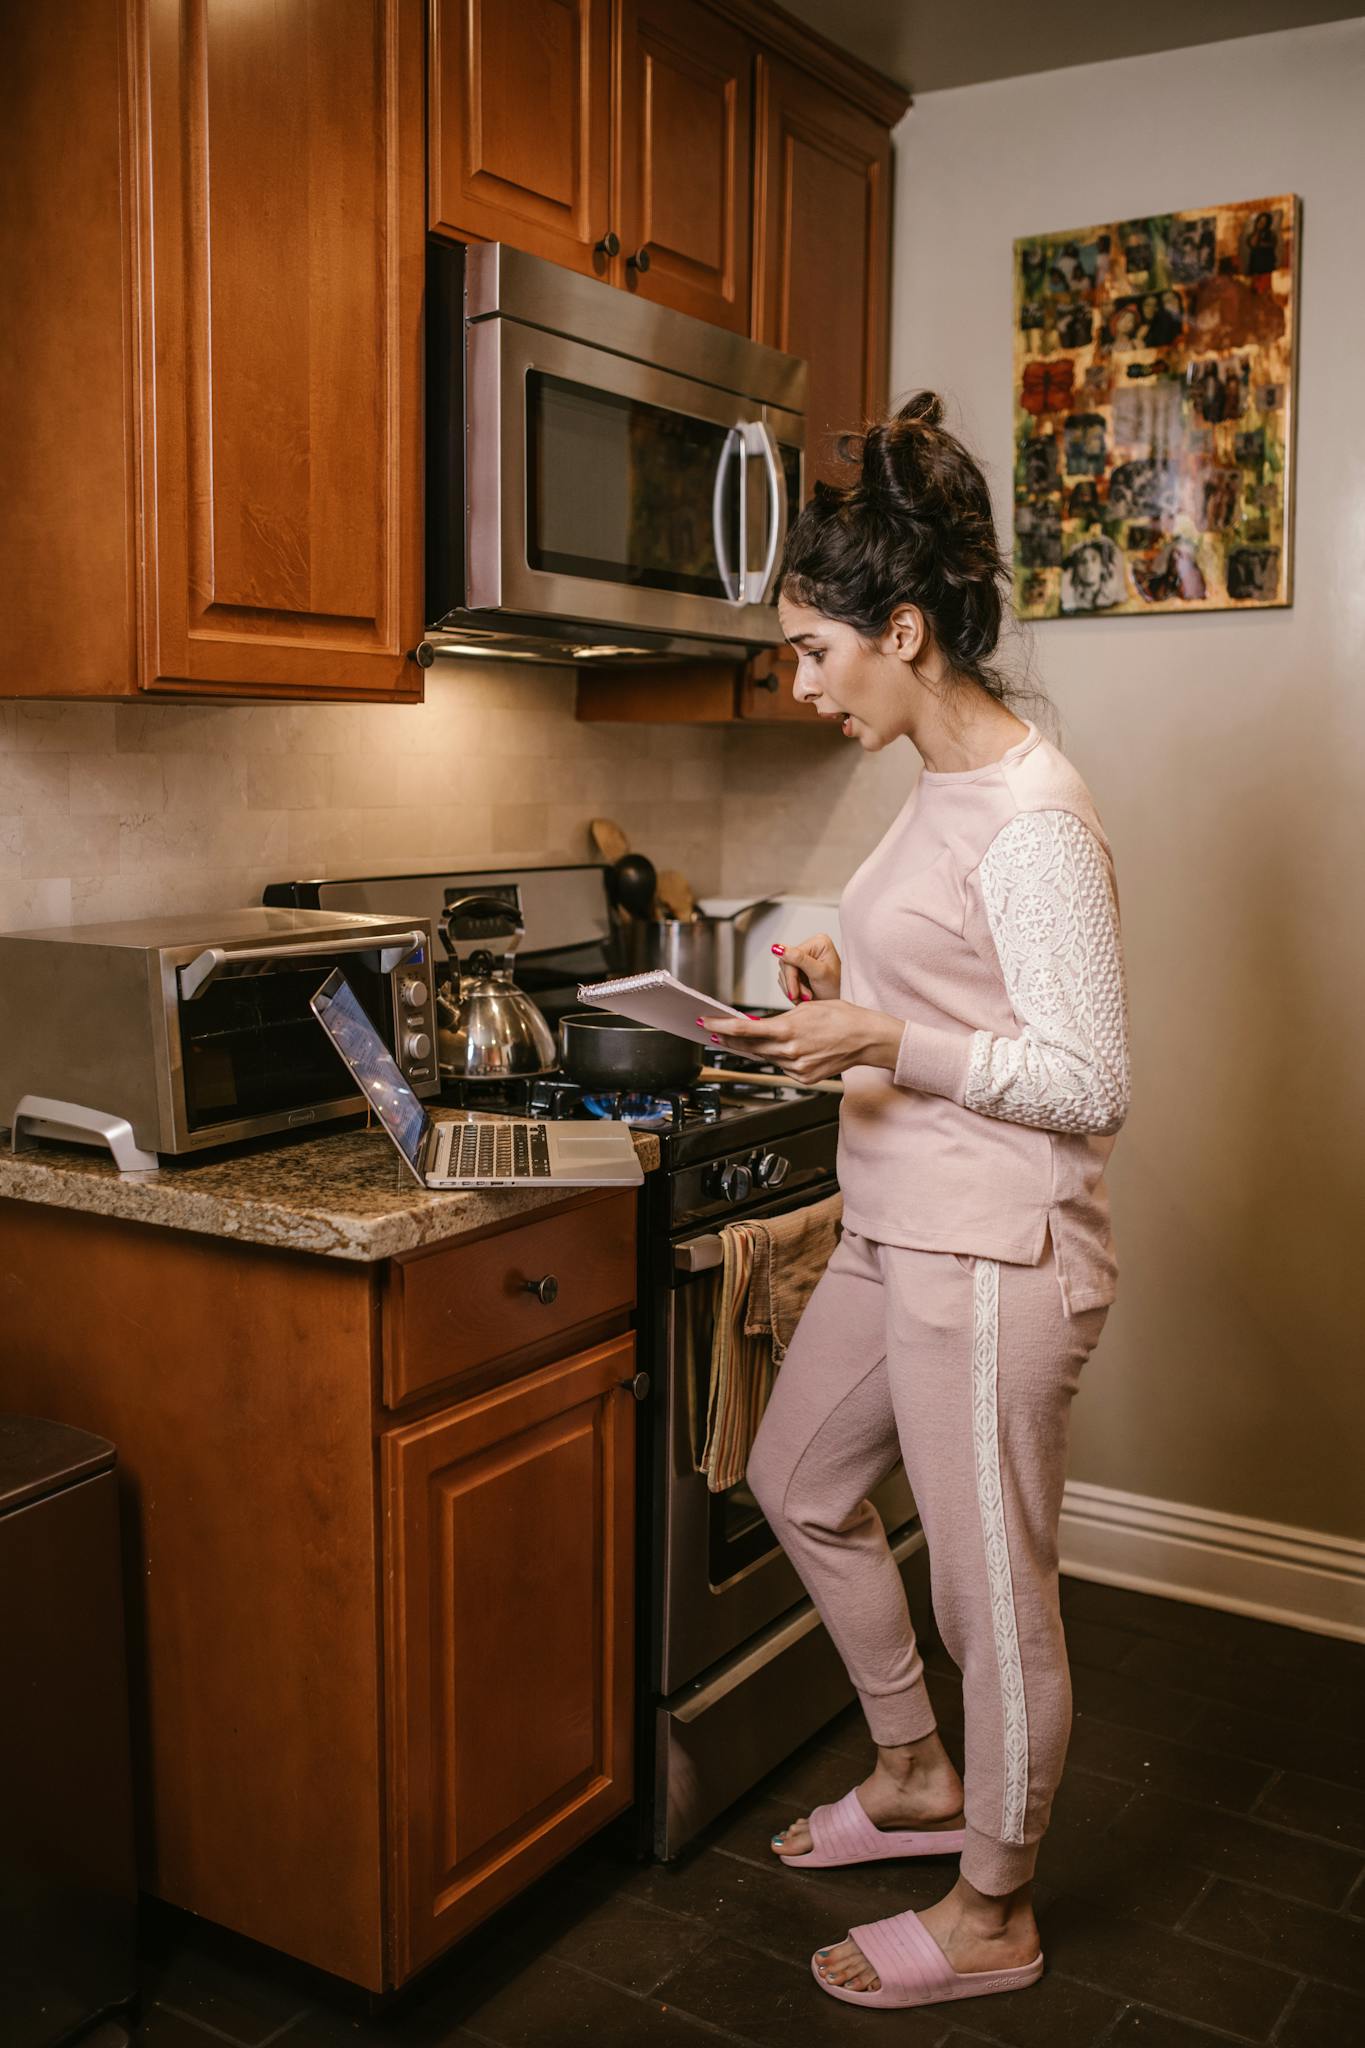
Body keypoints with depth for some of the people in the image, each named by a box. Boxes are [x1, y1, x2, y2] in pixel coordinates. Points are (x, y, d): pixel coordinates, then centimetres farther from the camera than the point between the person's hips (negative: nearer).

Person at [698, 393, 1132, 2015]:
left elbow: (1089, 1083, -21)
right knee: (797, 1482, 23)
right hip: (898, 1230, 10)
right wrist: (853, 987, 5)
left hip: (995, 1255, -10)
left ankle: (990, 1917, 31)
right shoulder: (941, 784, 9)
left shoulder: (1033, 821, -20)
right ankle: (918, 1779, 43)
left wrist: (886, 1043, -25)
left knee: (993, 1591, 7)